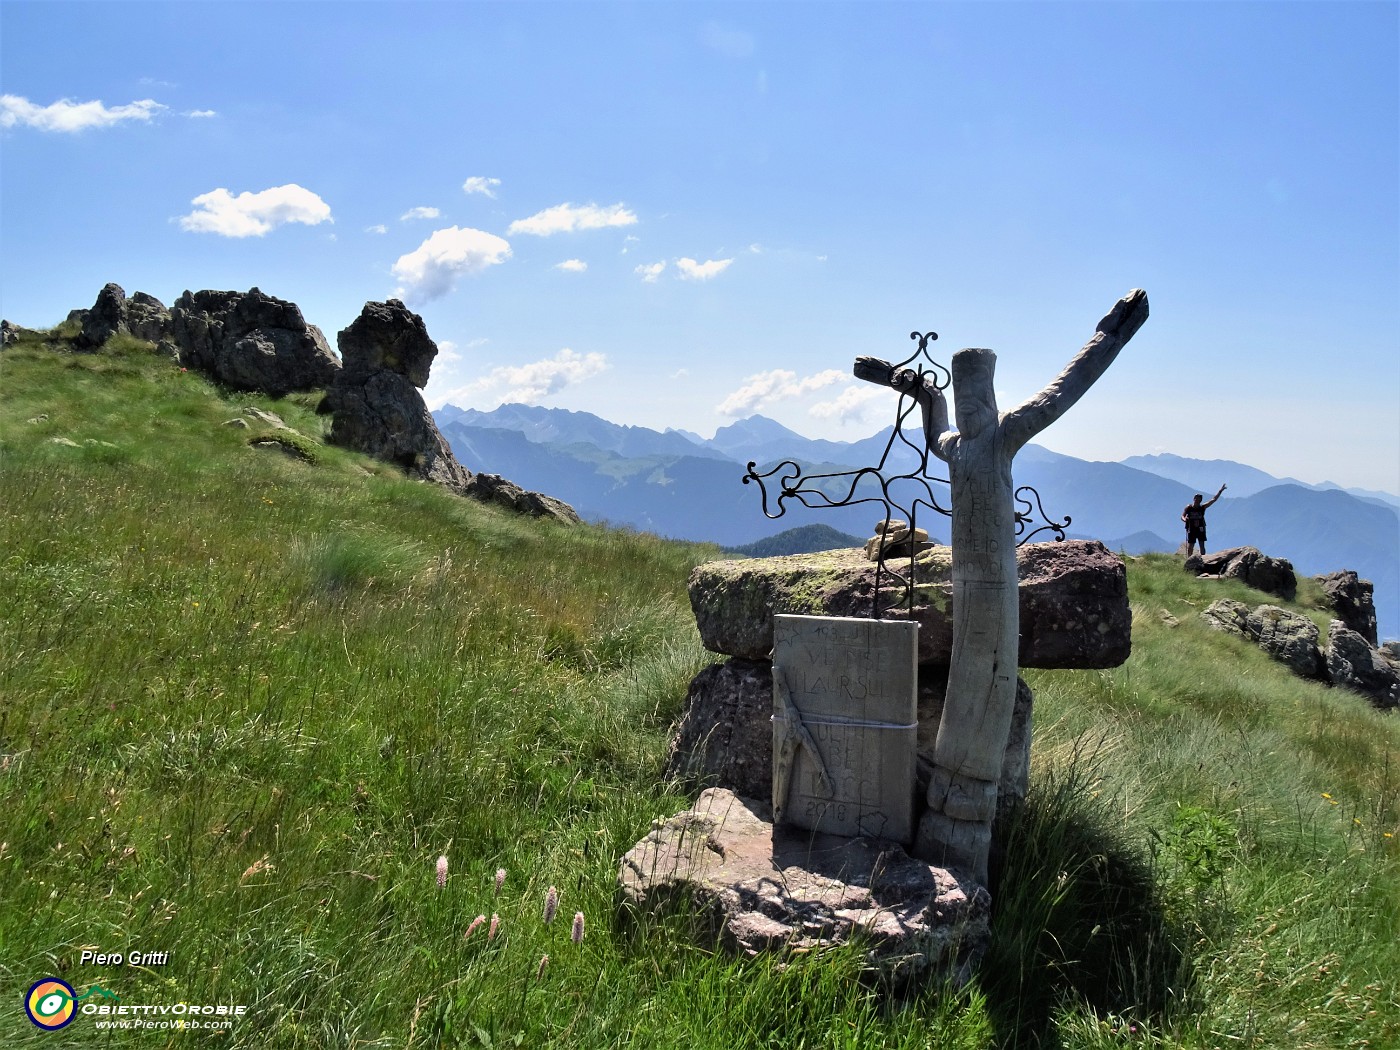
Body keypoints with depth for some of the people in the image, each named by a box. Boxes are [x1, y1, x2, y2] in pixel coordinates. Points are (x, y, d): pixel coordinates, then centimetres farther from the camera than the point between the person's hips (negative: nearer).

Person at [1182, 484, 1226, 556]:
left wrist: (1220, 491, -8)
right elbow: (1182, 516, -1)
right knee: (1189, 548, 0)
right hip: (1191, 530, -1)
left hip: (1200, 530, 1)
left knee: (1202, 546, -2)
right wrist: (1184, 519, -25)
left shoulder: (1202, 507, 0)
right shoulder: (1189, 507, -2)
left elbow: (1213, 499, -2)